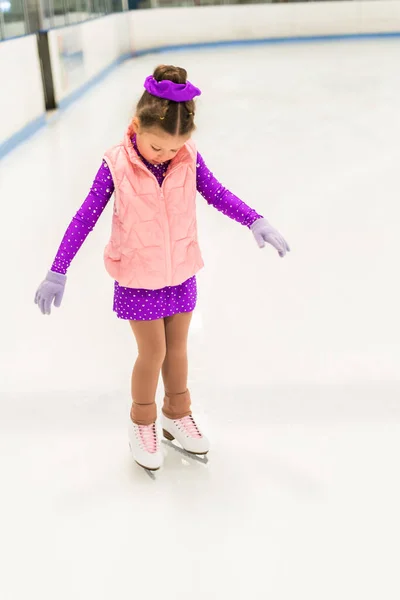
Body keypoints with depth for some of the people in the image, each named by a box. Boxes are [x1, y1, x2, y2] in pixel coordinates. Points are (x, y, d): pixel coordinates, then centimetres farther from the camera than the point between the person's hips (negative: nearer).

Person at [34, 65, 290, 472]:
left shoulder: (189, 159, -12)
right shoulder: (116, 166, -19)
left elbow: (218, 195, 1)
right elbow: (84, 219, -14)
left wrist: (255, 222, -11)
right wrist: (57, 273, -15)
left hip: (181, 274, 3)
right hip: (137, 278, -3)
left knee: (177, 346, 17)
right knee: (153, 351, 6)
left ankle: (177, 413, 40)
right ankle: (142, 422, 32)